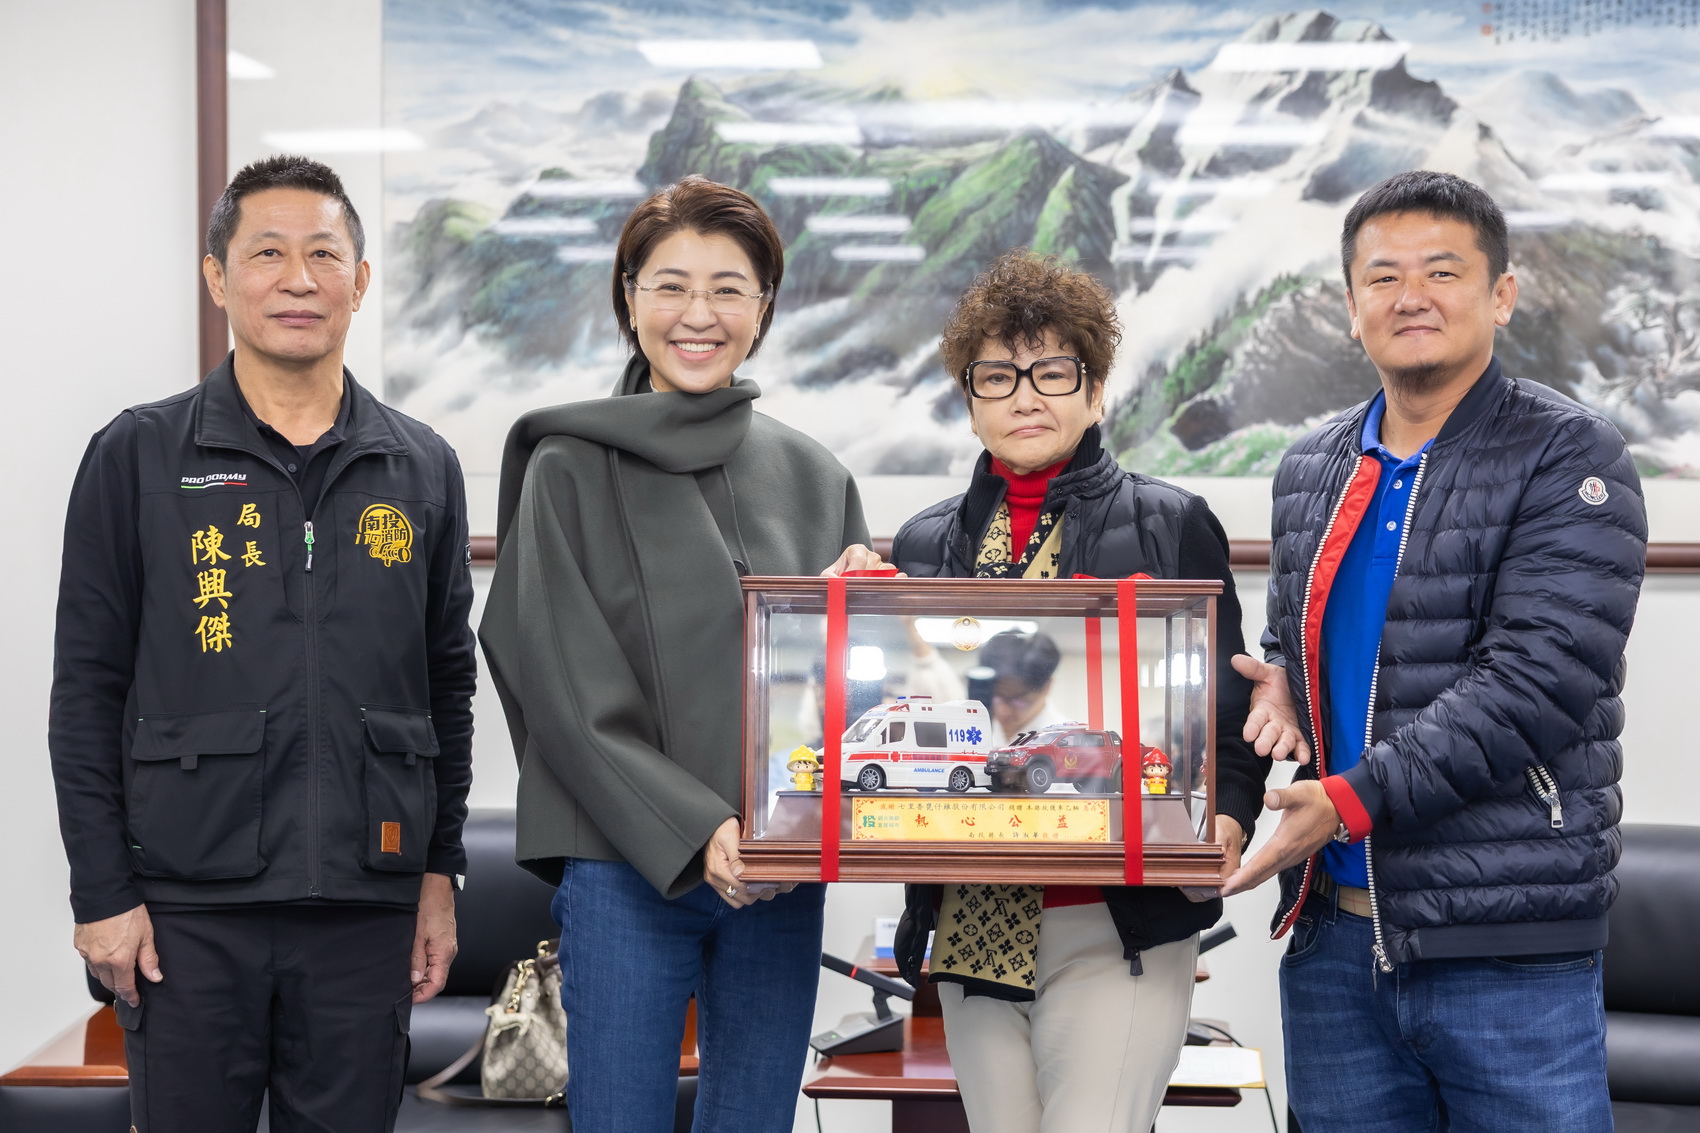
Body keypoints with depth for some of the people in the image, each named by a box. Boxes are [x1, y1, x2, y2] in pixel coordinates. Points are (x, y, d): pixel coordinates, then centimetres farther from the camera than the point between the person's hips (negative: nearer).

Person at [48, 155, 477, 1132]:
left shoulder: (422, 468, 9)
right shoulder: (139, 457, 1)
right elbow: (87, 690, 0)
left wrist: (440, 874, 10)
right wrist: (102, 894, -5)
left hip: (366, 906, 2)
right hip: (189, 910, -2)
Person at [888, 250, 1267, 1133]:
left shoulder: (1171, 525, 3)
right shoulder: (924, 546, 13)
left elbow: (1227, 705, 1)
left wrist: (1225, 820, -16)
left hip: (1117, 923, -4)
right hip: (970, 923, 4)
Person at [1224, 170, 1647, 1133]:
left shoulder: (1569, 458, -7)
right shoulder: (1310, 473, 13)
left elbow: (1533, 681, -17)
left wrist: (1356, 798, -21)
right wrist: (1276, 681, 3)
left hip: (1509, 953, -5)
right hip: (1334, 937, 6)